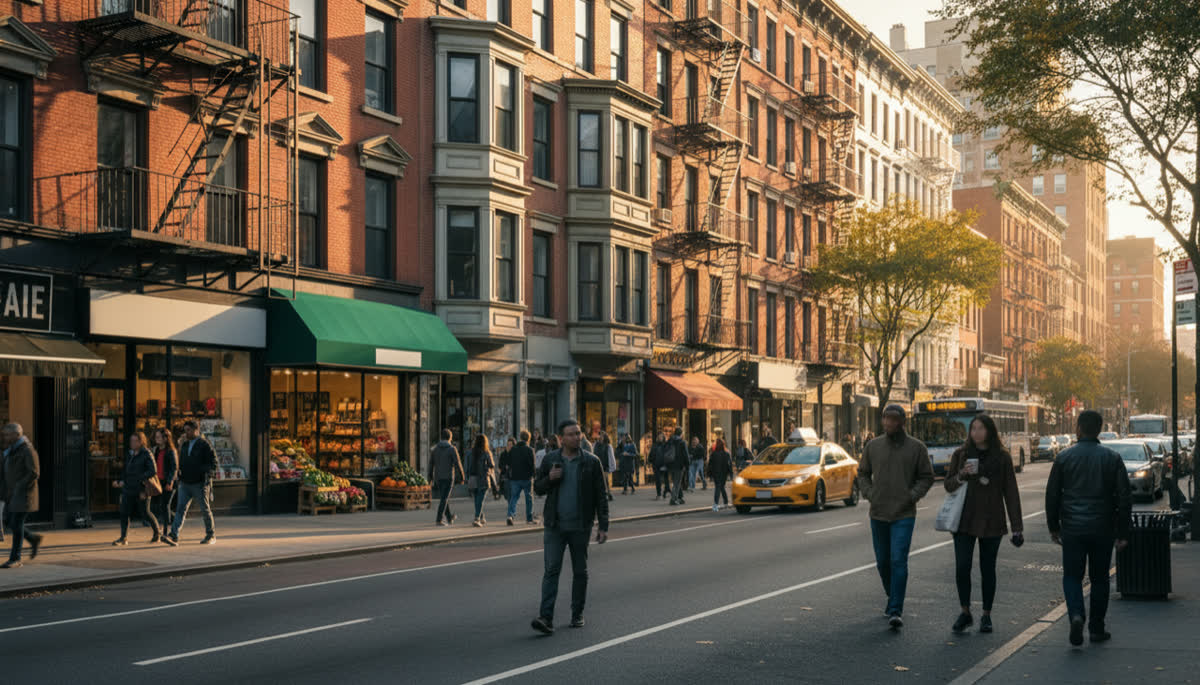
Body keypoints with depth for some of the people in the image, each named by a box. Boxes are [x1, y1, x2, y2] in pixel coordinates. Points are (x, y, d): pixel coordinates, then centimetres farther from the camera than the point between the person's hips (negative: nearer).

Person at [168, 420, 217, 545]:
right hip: (185, 483, 6)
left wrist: (203, 473, -20)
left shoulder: (204, 444, -8)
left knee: (205, 510, 5)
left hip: (200, 484, -5)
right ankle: (174, 537, -13)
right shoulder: (185, 445, 13)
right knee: (180, 509, -6)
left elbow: (214, 463, -10)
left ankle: (211, 535, 19)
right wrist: (180, 475, 7)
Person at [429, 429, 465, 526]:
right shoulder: (452, 449, -11)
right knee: (444, 499, -4)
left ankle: (449, 518, 31)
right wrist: (462, 477, 1)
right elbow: (457, 464, -11)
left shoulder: (435, 448, 2)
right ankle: (439, 520, -11)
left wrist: (430, 477, 12)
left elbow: (431, 464, 4)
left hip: (438, 477, 5)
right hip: (448, 477, -5)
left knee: (444, 497, 18)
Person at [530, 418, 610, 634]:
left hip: (580, 526, 0)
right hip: (555, 525, 0)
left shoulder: (591, 462, -1)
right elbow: (538, 487, 10)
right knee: (551, 570, -8)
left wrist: (603, 526, -5)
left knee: (580, 572, 10)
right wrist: (549, 479, -12)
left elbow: (600, 497, 0)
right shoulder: (550, 460, 3)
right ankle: (546, 618, -13)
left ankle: (577, 614, 23)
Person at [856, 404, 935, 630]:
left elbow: (927, 477, 3)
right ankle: (892, 598, 36)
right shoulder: (873, 446, 4)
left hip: (904, 515, -4)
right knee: (883, 561, 13)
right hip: (878, 514, 4)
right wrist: (869, 494, 0)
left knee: (898, 561, -13)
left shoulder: (916, 447, -3)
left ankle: (896, 611, -13)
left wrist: (911, 496, -10)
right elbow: (862, 473, 15)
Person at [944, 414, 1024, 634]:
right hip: (964, 520, 1)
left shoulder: (1002, 457, 0)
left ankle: (986, 616, 19)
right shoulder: (960, 455, 4)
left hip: (991, 521, -1)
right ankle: (965, 613, 8)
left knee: (987, 569, 6)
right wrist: (961, 476, -15)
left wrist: (1017, 527, -3)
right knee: (962, 567, -8)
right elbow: (947, 485, 8)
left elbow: (1011, 492, 1)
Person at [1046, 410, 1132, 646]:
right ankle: (1096, 629, 18)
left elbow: (1052, 495, 1)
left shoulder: (1064, 457, -2)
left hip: (1072, 529, -1)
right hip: (1102, 529, 1)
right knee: (1099, 578, 13)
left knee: (1072, 575, 7)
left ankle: (1076, 615, -18)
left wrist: (1054, 527, 11)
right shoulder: (1112, 458, -1)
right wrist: (1122, 533, 3)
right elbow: (1124, 498, -3)